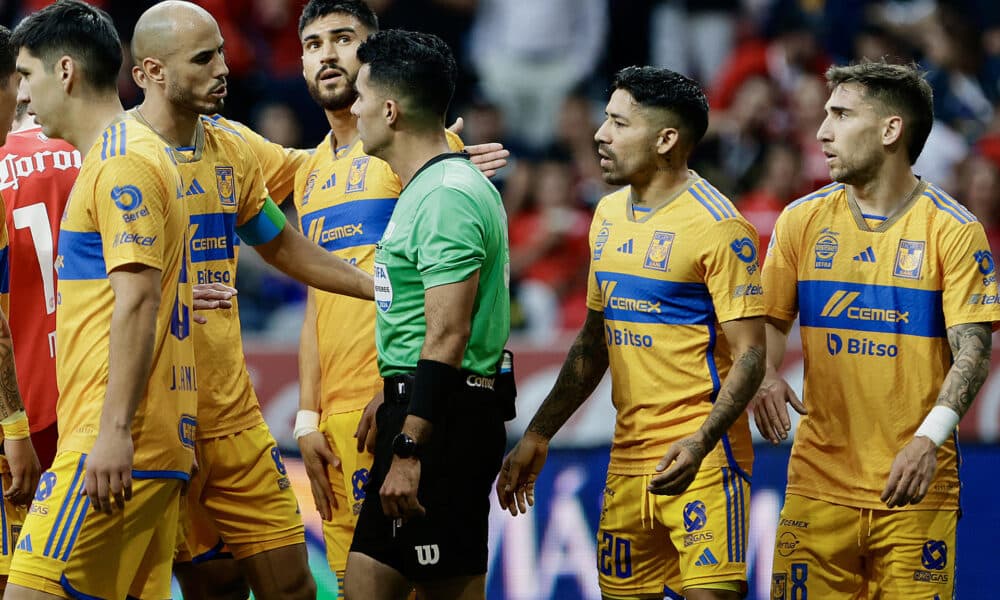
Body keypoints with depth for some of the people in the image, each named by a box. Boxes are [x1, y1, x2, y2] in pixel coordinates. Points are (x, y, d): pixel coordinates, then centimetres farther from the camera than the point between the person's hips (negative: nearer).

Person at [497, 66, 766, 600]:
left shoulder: (718, 227, -11)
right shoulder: (609, 215, 13)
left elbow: (748, 356, -14)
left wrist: (700, 443, -28)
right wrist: (538, 436, 18)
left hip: (700, 458, -7)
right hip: (628, 456, 7)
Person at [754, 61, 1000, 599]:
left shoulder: (954, 231, -4)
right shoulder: (801, 220, 7)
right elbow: (769, 321, 14)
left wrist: (929, 438, -24)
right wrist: (764, 380, -9)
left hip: (915, 488, -3)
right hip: (818, 481, 3)